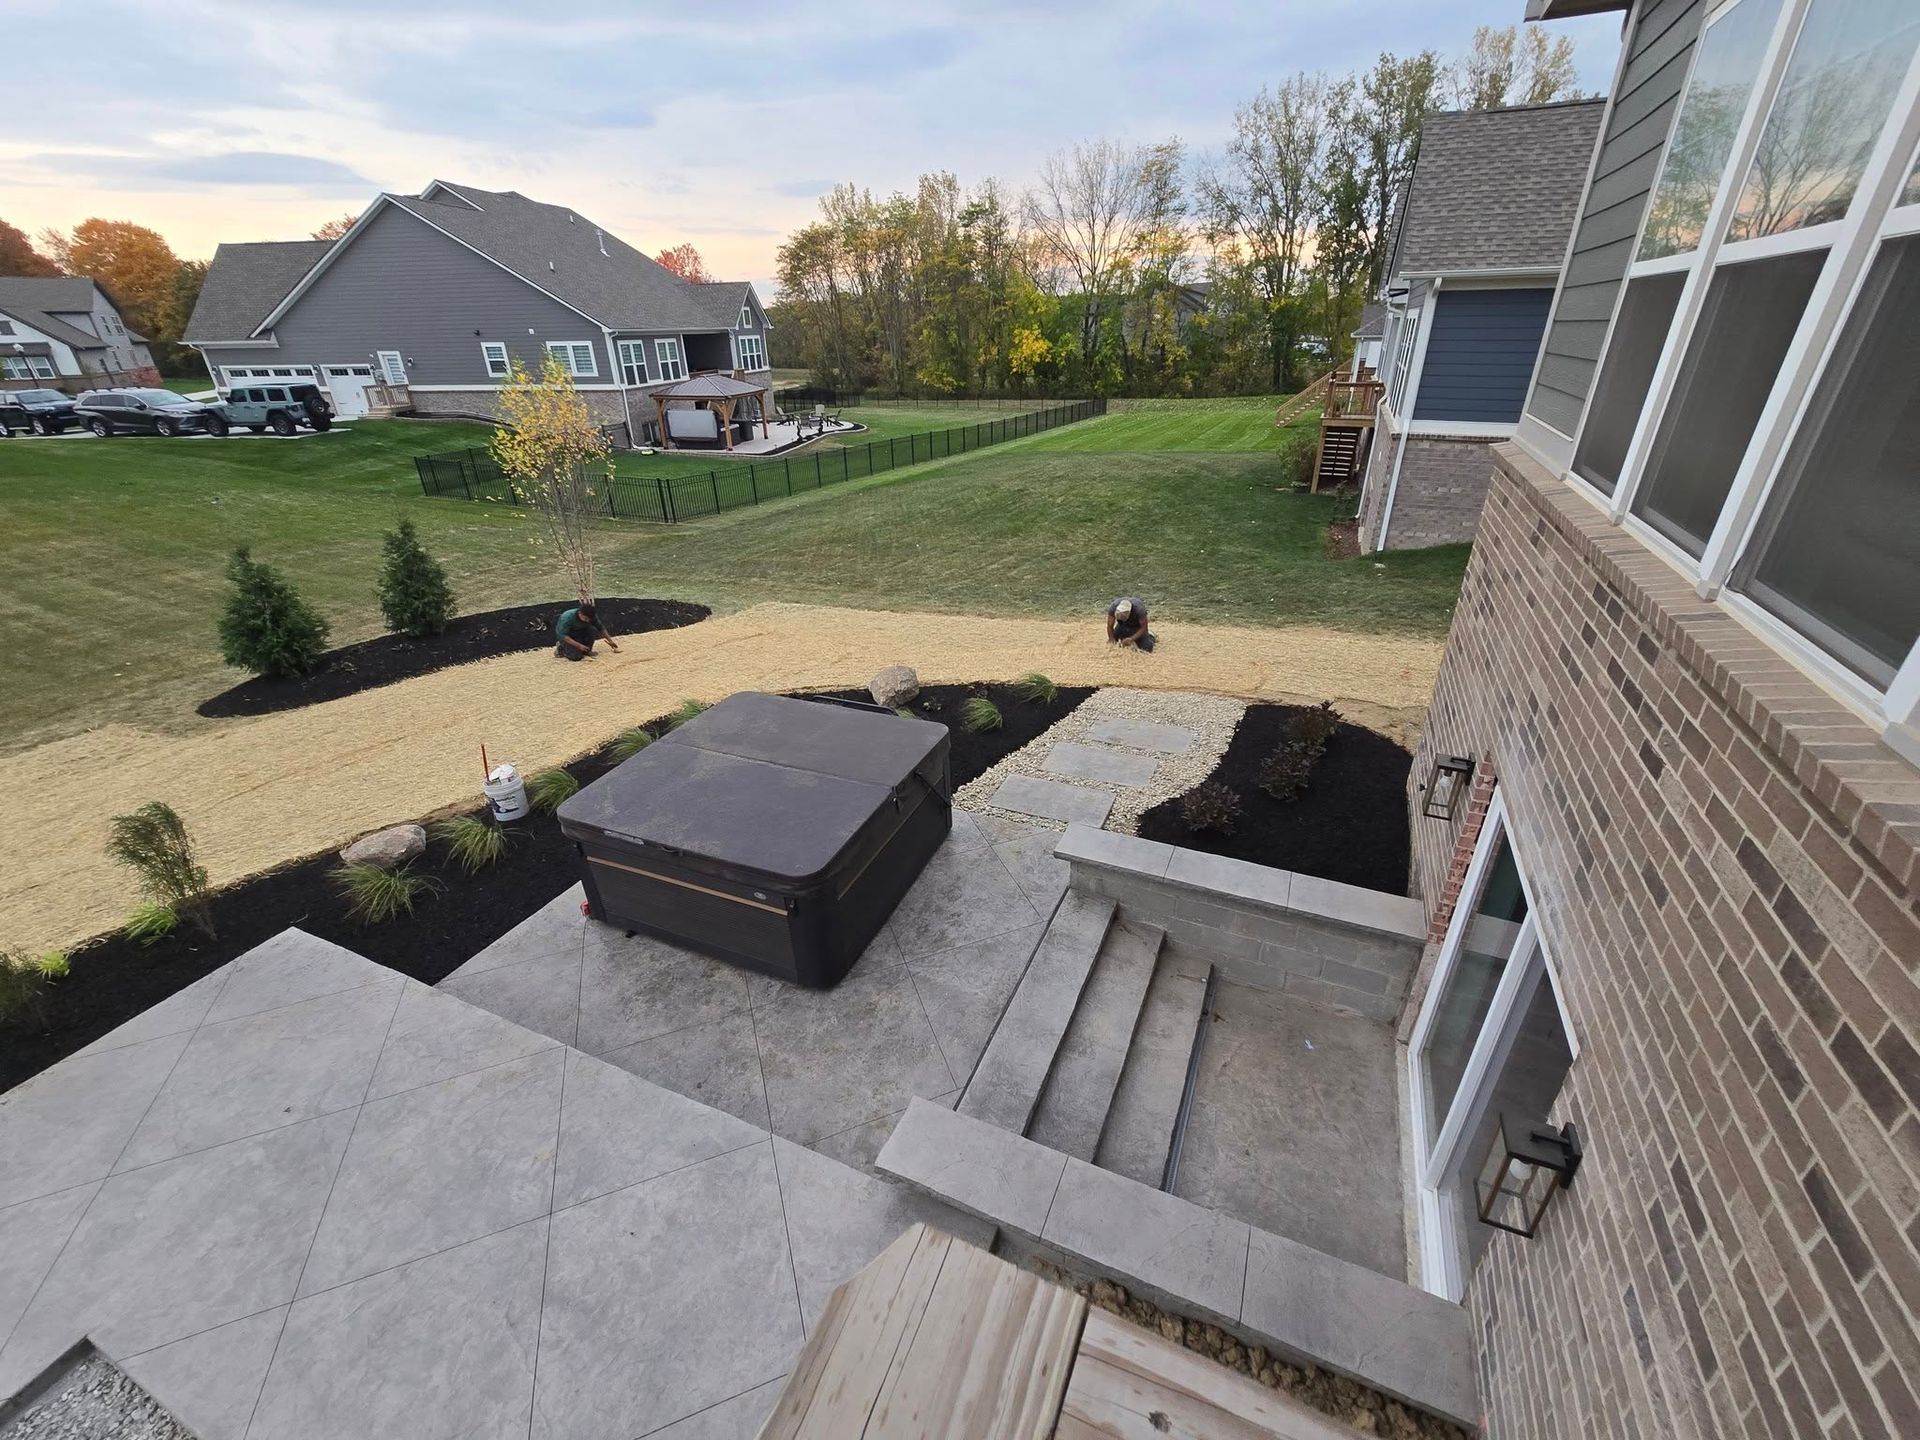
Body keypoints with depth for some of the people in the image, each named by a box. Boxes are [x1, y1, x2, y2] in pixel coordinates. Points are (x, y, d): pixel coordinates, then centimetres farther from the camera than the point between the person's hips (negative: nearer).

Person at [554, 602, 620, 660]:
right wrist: (579, 645, -38)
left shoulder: (591, 616, -18)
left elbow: (601, 628, -2)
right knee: (576, 656, -27)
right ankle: (560, 648, 4)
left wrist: (610, 641, -3)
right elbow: (562, 635, -32)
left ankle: (586, 651, -6)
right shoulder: (567, 617, -32)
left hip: (580, 633, 5)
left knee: (592, 630, -26)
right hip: (567, 637, -5)